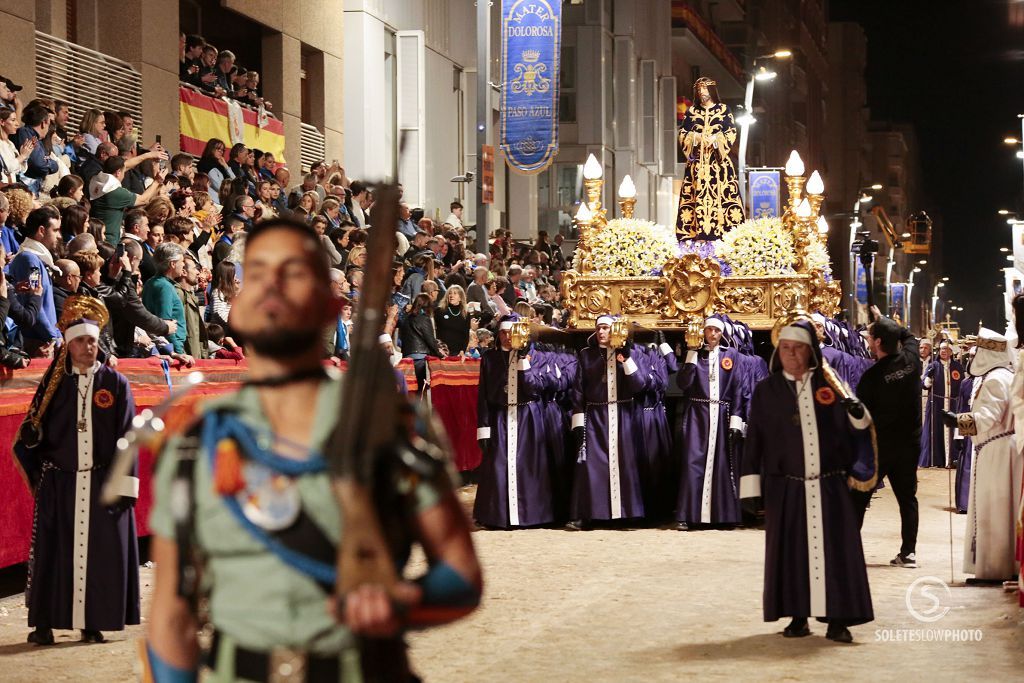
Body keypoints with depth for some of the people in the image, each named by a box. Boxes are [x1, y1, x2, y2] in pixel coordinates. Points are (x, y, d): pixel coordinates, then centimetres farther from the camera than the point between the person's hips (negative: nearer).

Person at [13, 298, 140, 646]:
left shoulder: (116, 383, 3)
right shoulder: (53, 383, 6)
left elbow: (127, 437, 0)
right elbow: (35, 431, 8)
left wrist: (124, 484, -6)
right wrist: (30, 435, -15)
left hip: (102, 484, -1)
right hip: (59, 484, 1)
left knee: (100, 552, 0)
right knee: (55, 551, 1)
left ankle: (93, 622, 8)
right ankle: (44, 623, 6)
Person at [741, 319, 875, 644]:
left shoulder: (830, 385, 5)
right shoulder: (766, 391, 4)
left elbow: (856, 427, 5)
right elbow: (754, 440, 2)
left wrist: (857, 411, -19)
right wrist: (751, 488, -3)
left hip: (830, 486, 0)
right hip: (785, 488, 0)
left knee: (833, 548, -2)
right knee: (791, 549, 2)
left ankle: (837, 620, 2)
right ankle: (798, 617, 12)